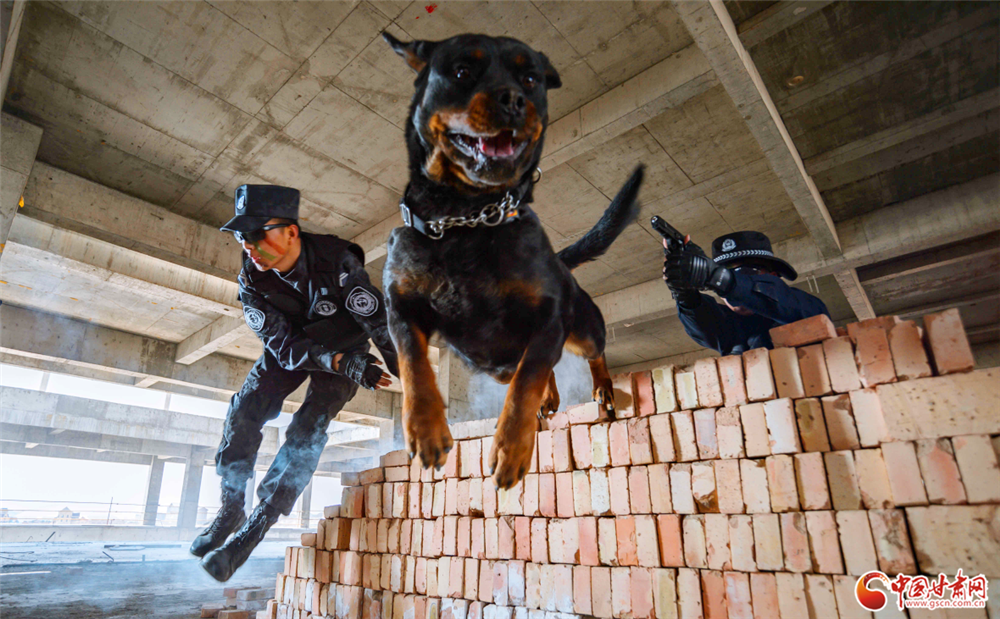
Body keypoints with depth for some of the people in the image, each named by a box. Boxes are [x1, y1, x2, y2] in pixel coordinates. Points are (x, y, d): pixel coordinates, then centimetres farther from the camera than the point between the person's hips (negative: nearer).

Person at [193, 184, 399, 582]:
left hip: (345, 347, -3)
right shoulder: (252, 281, -19)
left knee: (308, 428, -19)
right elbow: (285, 346, -21)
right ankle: (231, 510, 7)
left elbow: (381, 324, -28)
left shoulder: (336, 261, -32)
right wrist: (345, 365, -35)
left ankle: (253, 530, -9)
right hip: (293, 347, 4)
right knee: (244, 411, -11)